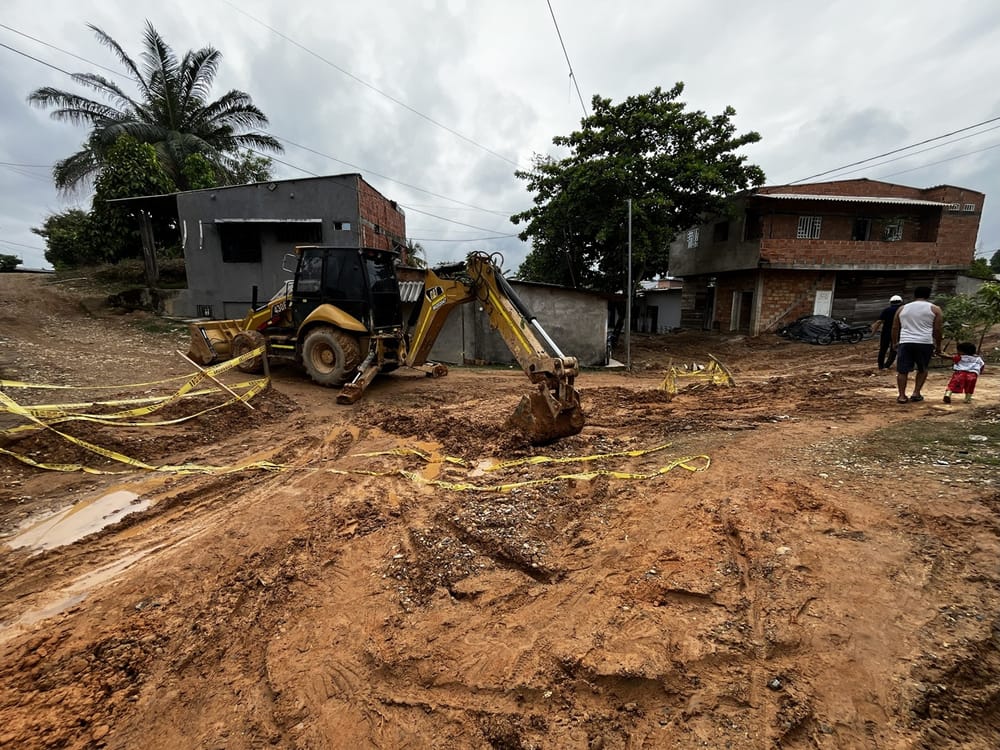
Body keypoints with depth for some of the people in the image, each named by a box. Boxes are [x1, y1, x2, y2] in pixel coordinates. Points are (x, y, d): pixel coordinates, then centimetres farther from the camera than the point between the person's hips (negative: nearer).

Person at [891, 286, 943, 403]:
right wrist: (938, 346, 11)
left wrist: (894, 343, 21)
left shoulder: (902, 308, 12)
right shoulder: (934, 309, 6)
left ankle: (902, 396, 1)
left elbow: (895, 328, 13)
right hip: (925, 343, -1)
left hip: (905, 343, 1)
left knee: (902, 370, 4)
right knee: (922, 369, 17)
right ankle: (916, 393, 12)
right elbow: (937, 330, 3)